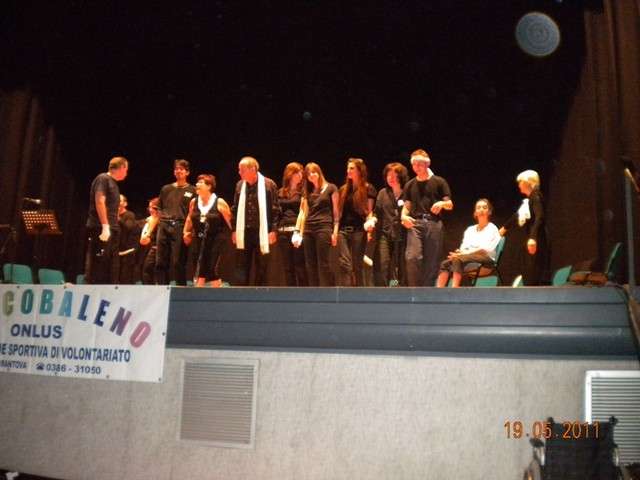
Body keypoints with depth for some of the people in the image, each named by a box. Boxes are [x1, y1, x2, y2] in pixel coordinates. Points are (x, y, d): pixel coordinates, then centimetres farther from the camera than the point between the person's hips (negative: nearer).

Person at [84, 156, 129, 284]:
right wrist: (105, 226, -23)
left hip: (111, 230, 9)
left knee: (111, 268, 7)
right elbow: (99, 202, -16)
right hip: (100, 229, -9)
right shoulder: (103, 179, -5)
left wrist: (113, 227, 17)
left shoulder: (113, 183, 22)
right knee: (97, 265, -10)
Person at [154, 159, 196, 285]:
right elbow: (159, 209, 20)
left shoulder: (192, 190, 8)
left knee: (178, 262, -6)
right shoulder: (166, 189, 19)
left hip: (180, 227, -4)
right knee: (161, 261, 2)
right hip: (164, 226, 4)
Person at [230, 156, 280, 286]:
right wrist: (234, 230, 8)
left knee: (261, 266, 5)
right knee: (241, 265, 6)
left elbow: (275, 209, -5)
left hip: (261, 231, -4)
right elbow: (235, 209, 13)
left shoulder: (268, 184, -5)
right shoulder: (240, 185, 9)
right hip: (244, 232, 4)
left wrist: (273, 230, -11)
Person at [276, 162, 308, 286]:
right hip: (283, 231, 5)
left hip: (297, 230, -4)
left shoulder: (303, 191, 2)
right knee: (287, 267, 7)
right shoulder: (281, 192, 15)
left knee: (300, 265, -4)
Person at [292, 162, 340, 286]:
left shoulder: (331, 188, 3)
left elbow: (336, 211, -1)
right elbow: (303, 213, 14)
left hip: (324, 228, -6)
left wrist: (335, 231, -9)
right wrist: (299, 232, 6)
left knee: (324, 264, -8)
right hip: (308, 229, 6)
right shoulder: (307, 192, 17)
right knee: (311, 265, 5)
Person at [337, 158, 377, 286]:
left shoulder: (368, 189, 2)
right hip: (343, 230, 3)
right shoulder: (344, 189, 16)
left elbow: (369, 211, 0)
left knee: (357, 266, 2)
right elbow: (339, 212, 15)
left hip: (359, 231, -3)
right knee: (344, 264, -7)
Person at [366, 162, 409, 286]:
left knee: (402, 269, 2)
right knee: (381, 268, -8)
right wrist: (372, 221, -9)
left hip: (402, 236, -2)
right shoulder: (383, 193, 14)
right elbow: (377, 213, 11)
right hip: (384, 235, 2)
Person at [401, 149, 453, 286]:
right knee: (412, 257, -16)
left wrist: (442, 204, -15)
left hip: (434, 223, -1)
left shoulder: (439, 182, 8)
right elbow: (406, 206, 17)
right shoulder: (410, 185, 15)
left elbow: (450, 205, 7)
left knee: (432, 262, 0)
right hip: (415, 223, 1)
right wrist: (403, 216, -4)